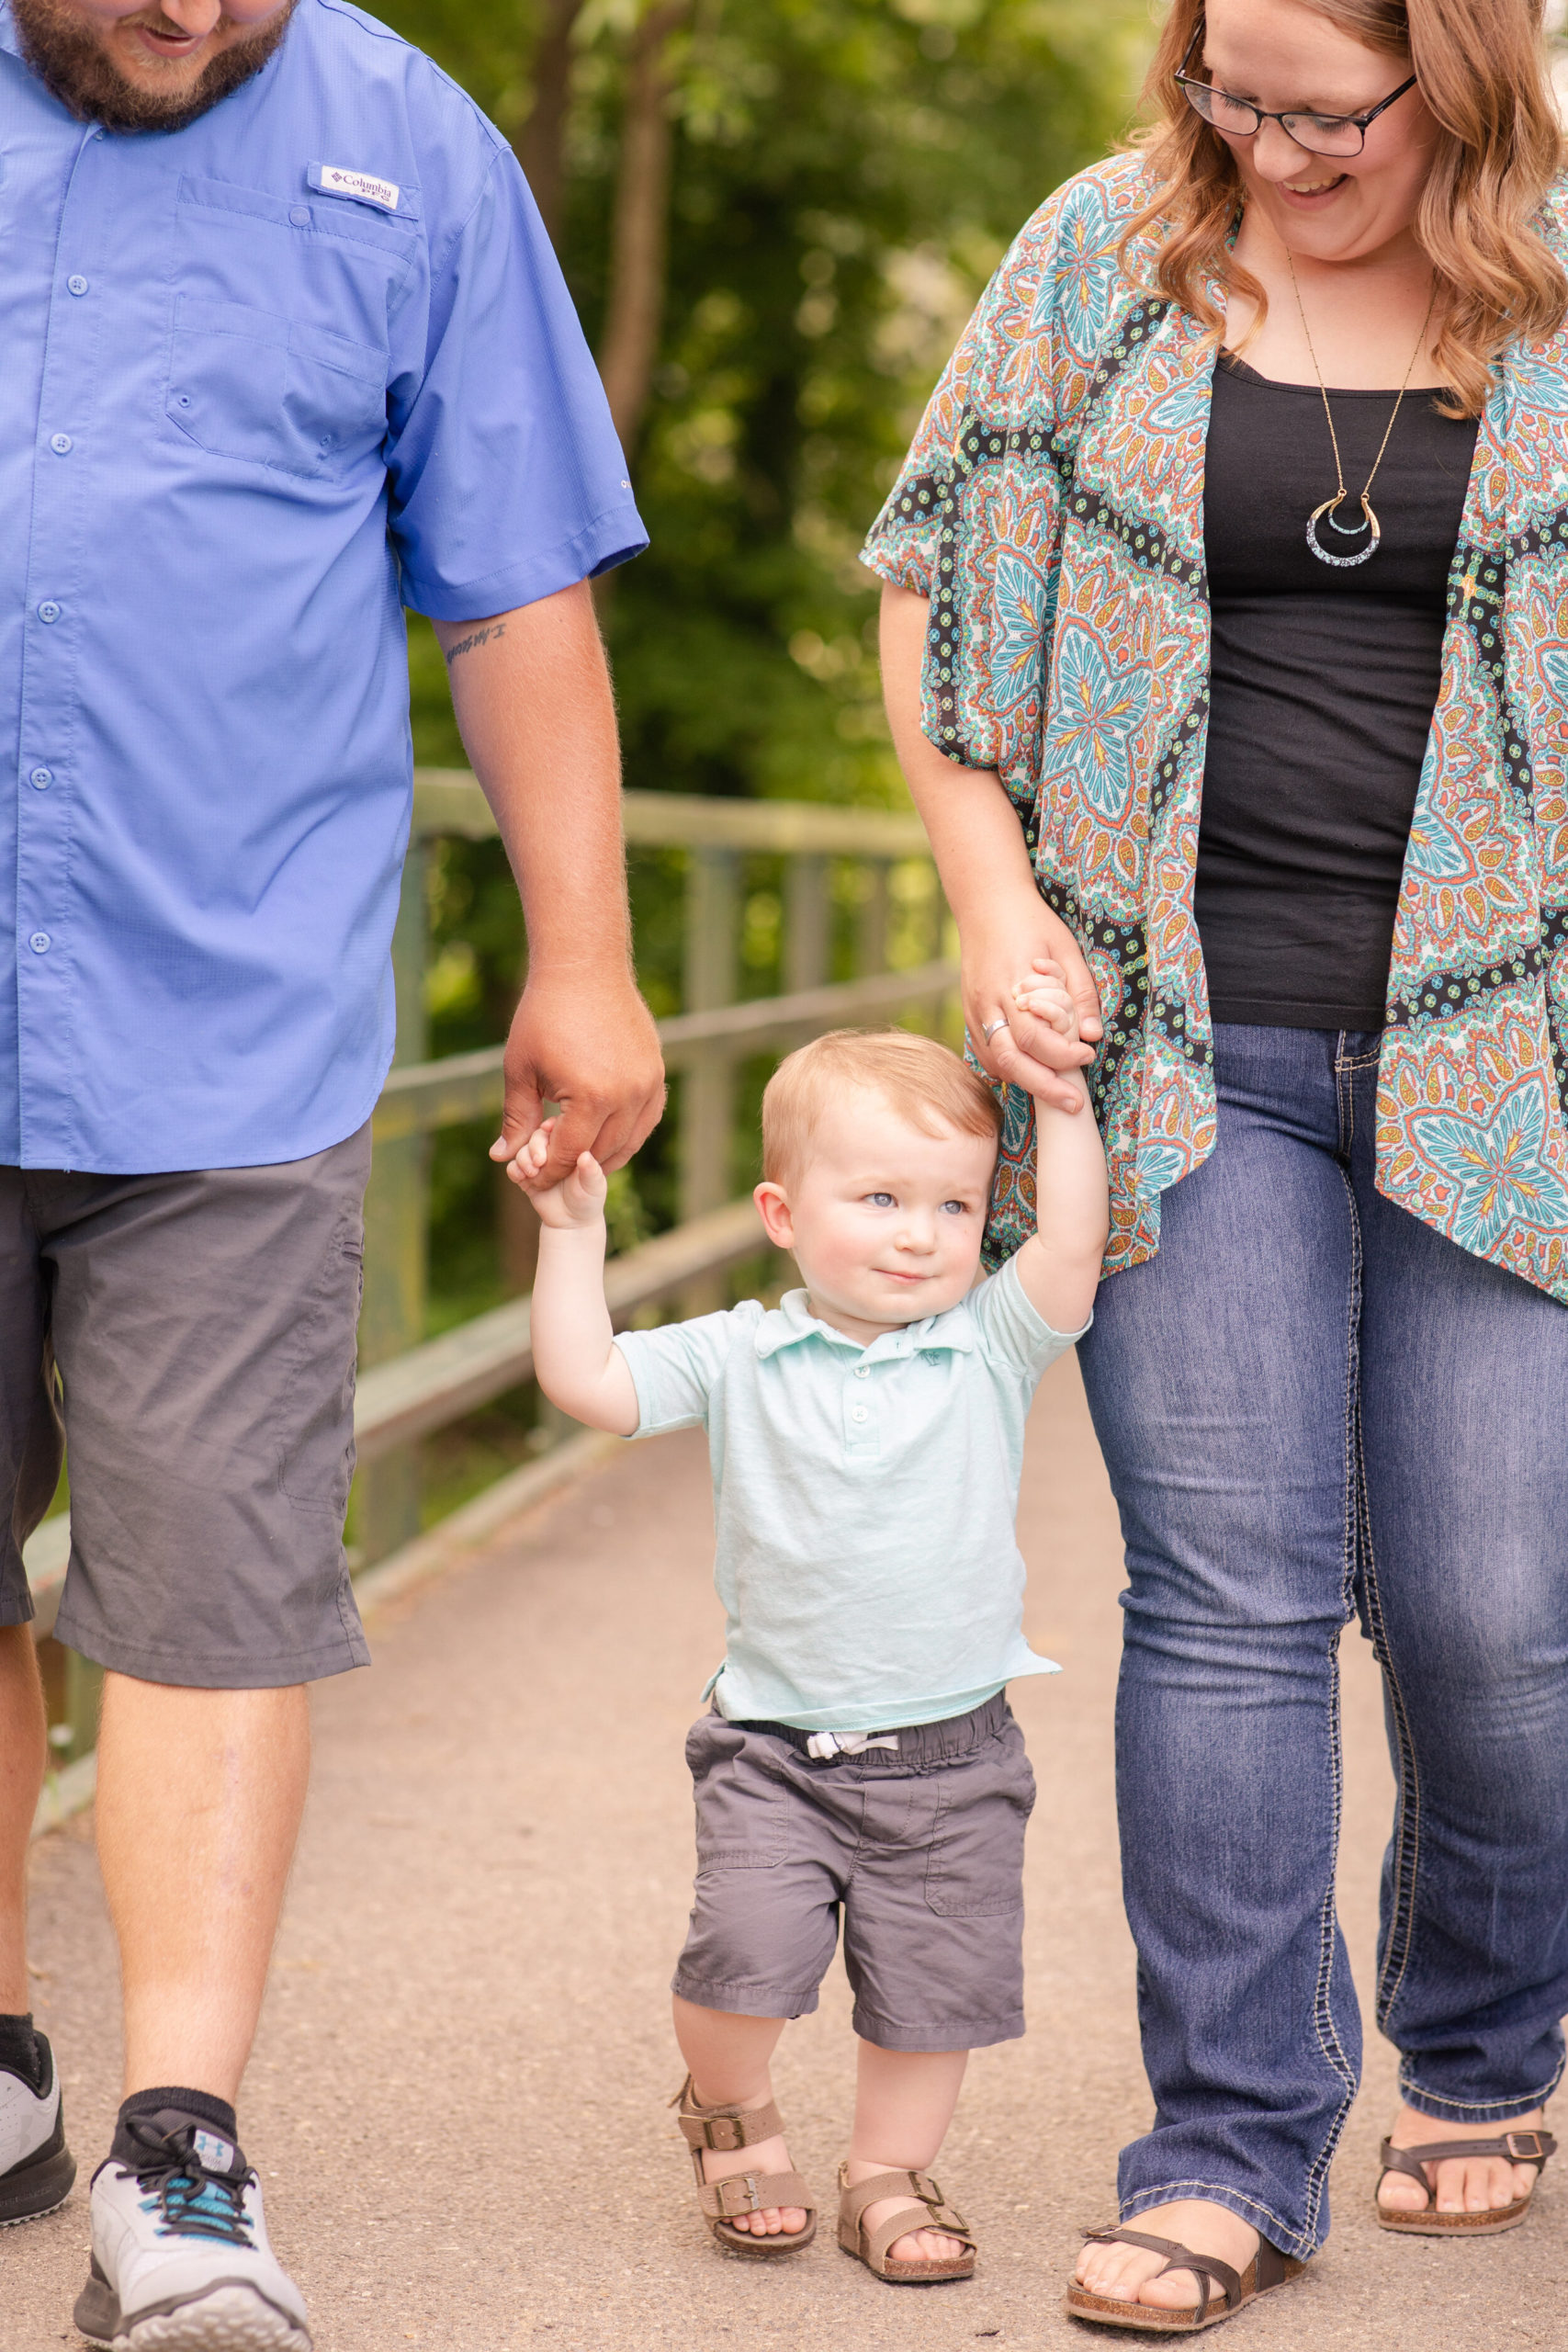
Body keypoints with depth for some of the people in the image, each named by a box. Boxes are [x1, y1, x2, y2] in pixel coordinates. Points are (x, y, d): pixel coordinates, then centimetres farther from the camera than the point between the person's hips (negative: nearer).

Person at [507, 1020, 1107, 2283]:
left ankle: (889, 2169, 29)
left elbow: (1074, 1244, -14)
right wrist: (573, 1229, -8)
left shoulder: (990, 1348, -1)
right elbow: (586, 1381, -5)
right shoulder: (739, 1358, -1)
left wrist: (1059, 1093, -14)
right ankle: (730, 2112, 15)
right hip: (776, 1749, -1)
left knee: (936, 1983, 5)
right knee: (746, 1948, -16)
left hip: (950, 1757, 1)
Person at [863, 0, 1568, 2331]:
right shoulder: (1107, 256, 5)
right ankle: (1231, 2150, 7)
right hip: (1188, 1046, 1)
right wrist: (996, 903, 1)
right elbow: (940, 576, 11)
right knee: (1228, 1592, -3)